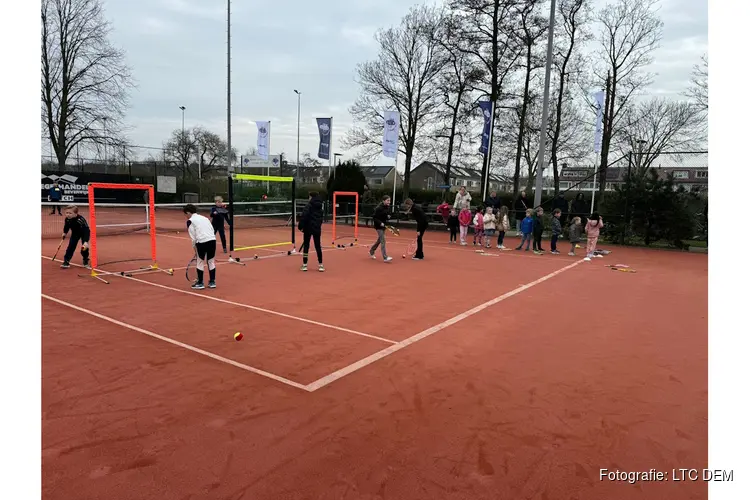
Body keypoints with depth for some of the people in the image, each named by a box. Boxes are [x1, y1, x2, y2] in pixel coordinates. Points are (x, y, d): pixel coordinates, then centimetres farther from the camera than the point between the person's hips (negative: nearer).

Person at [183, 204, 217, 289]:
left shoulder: (190, 221, 5)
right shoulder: (204, 218, 22)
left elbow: (193, 236, -1)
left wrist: (194, 247, 9)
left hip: (202, 242, -5)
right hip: (212, 240, 5)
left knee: (200, 262, 9)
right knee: (211, 261, 15)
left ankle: (200, 283, 15)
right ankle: (212, 282, 20)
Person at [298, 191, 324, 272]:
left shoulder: (309, 205, -11)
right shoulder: (320, 206, 9)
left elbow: (304, 216, -17)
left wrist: (300, 226, -10)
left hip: (308, 228, -5)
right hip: (317, 228, 5)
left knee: (306, 246, 4)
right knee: (318, 246, 8)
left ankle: (304, 265, 6)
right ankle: (320, 265, 8)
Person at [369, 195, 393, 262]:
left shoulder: (387, 207, 6)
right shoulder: (379, 208, -19)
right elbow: (374, 218, -18)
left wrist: (389, 217, -3)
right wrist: (380, 223, -28)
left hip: (383, 226, 9)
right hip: (379, 226, -9)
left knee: (379, 240, 18)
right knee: (383, 241, -14)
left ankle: (371, 252, 37)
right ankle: (385, 258, -16)